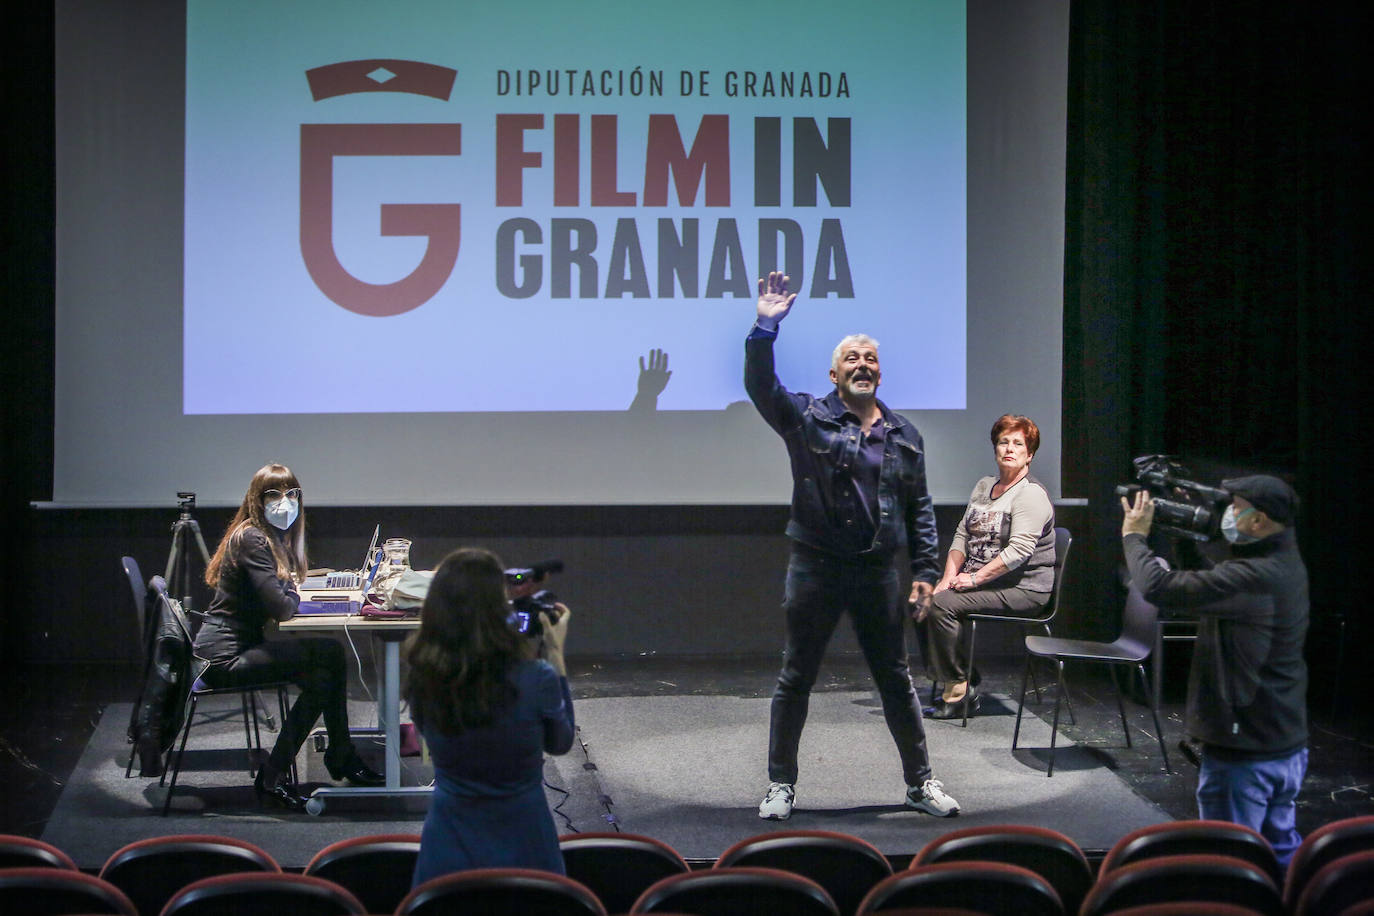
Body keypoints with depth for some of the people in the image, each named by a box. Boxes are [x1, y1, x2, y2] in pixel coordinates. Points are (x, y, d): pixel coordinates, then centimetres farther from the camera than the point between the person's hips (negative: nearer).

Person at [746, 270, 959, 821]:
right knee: (796, 679, 5)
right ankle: (781, 785, 15)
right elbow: (760, 385, -14)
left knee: (896, 680, 9)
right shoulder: (808, 419, 0)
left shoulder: (904, 436, 10)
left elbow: (919, 507, 12)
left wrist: (925, 569, 6)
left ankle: (919, 782, 20)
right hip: (815, 569, -2)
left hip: (877, 572, 3)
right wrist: (765, 328, -26)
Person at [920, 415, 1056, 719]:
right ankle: (949, 682, -8)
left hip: (1023, 589, -8)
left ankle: (957, 691, -19)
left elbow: (1019, 550, -20)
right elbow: (962, 535, 15)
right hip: (982, 581, 8)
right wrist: (949, 576, -1)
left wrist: (974, 579, -21)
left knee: (942, 604, -26)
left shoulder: (1031, 495, -10)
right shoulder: (983, 487, 18)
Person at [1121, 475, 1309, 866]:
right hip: (1288, 746, 10)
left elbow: (1157, 586, -28)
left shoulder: (1253, 577, -26)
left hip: (1243, 755, -10)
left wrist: (1134, 536, -10)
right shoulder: (1286, 564, 6)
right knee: (1282, 853, 18)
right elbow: (1207, 586, 17)